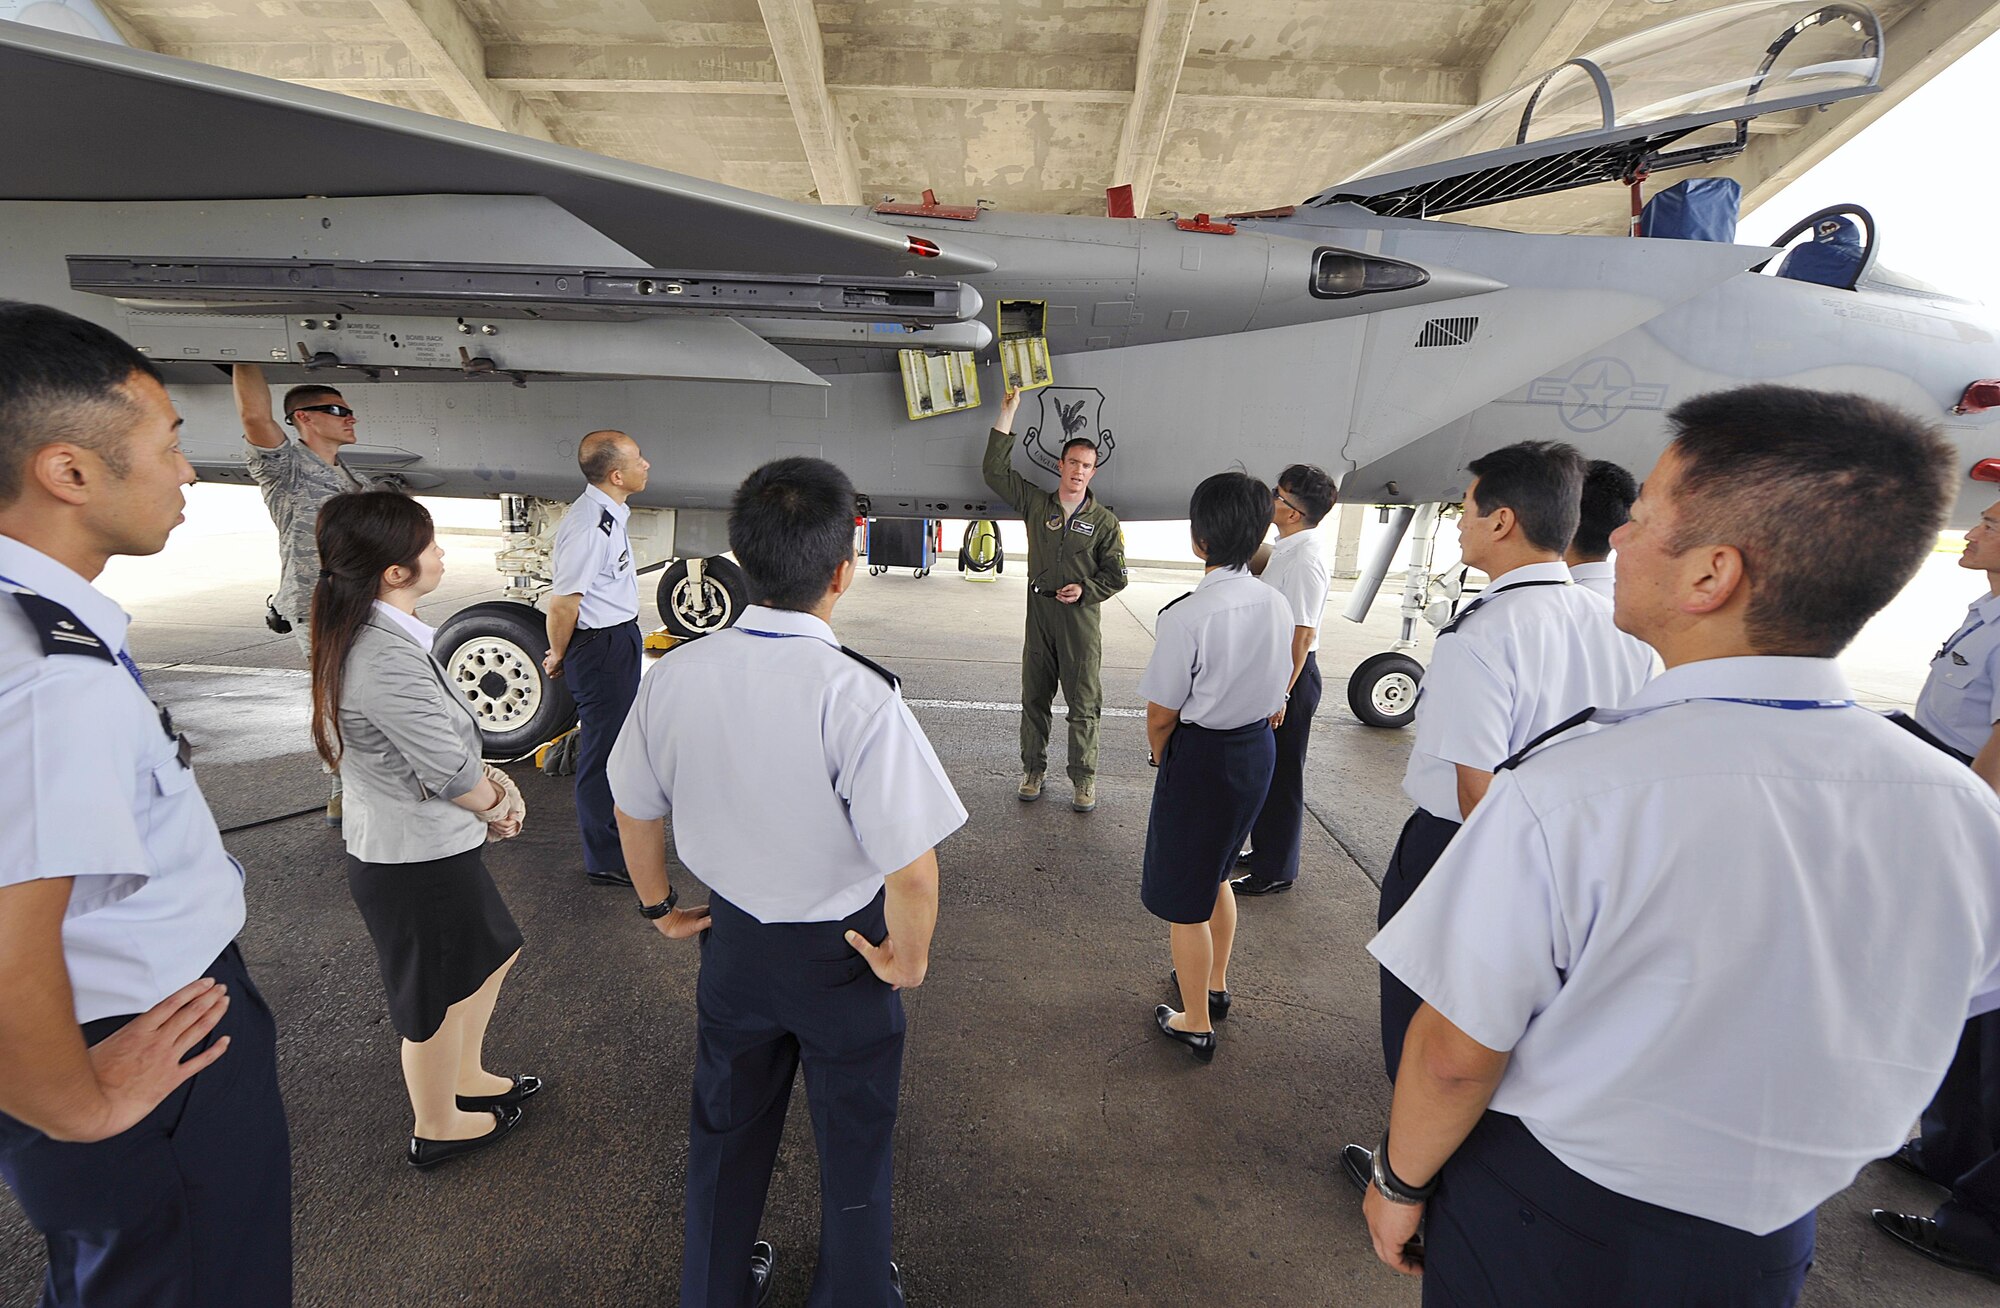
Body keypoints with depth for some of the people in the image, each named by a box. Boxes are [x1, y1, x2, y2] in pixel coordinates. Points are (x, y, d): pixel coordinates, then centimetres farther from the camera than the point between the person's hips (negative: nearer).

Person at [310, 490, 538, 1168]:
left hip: (408, 846, 9)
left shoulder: (368, 636, 2)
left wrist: (486, 782, -3)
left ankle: (467, 1079, 48)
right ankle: (438, 1128, 39)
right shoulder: (387, 660, -30)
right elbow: (452, 772, -24)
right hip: (419, 858, -9)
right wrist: (499, 804, -4)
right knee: (441, 998, 14)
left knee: (491, 953, 27)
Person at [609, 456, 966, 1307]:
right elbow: (911, 868, -31)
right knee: (853, 1142, 24)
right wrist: (908, 957, -11)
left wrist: (658, 905, 16)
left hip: (734, 941, 4)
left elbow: (633, 811, -1)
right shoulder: (857, 695, -31)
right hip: (841, 956, -4)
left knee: (725, 1127, 29)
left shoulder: (675, 674, -15)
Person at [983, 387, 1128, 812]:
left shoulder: (1104, 521, 2)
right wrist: (1008, 415, 0)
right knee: (1034, 697, 9)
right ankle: (1033, 769, 23)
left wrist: (1085, 590, -14)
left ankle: (1084, 778, 13)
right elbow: (995, 472, 2)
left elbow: (1115, 575, 5)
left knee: (1083, 703, 1)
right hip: (1040, 611, 2)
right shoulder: (1036, 503, 6)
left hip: (1081, 616, -2)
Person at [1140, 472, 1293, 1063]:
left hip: (1202, 756, -7)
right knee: (1216, 872, 28)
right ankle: (1214, 984, 48)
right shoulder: (1278, 603, -4)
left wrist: (1163, 759, 3)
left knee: (1184, 894, 12)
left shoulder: (1188, 614, -25)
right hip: (1258, 749, 8)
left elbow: (1161, 714, -16)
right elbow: (1275, 696, 6)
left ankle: (1196, 1023, 30)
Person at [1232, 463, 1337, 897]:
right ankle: (1264, 851, 37)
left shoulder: (1304, 560, -22)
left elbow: (1302, 634, -25)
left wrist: (1281, 695, -24)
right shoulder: (1286, 550, 9)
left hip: (1290, 673, -10)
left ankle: (1275, 871, 18)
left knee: (1280, 774, 3)